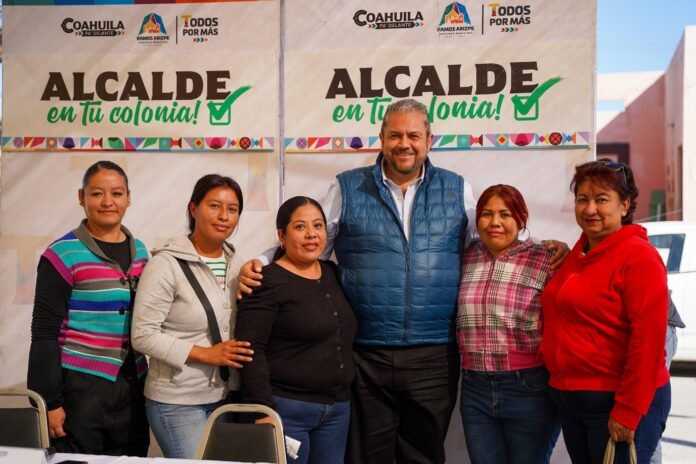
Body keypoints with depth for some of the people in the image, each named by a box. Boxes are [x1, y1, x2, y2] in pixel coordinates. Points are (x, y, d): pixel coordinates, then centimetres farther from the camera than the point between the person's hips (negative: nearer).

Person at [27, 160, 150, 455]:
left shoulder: (139, 251, 8)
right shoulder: (63, 254, -9)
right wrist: (49, 401, -11)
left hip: (132, 387, 5)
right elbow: (45, 334, -9)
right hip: (80, 388, -5)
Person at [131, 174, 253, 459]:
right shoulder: (167, 264, -14)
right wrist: (206, 354, -19)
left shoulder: (234, 262, 6)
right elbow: (143, 336, -17)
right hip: (177, 401, -6)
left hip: (227, 396, 6)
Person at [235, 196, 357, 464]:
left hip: (337, 409, 7)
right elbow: (251, 350, -15)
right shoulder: (268, 281, -10)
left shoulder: (333, 274, 11)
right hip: (284, 409, -6)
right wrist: (263, 410, -19)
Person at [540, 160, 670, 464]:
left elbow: (648, 339, -18)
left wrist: (628, 412, -19)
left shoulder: (639, 257, -13)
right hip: (569, 400, 8)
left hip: (617, 403, -8)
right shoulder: (578, 253, 10)